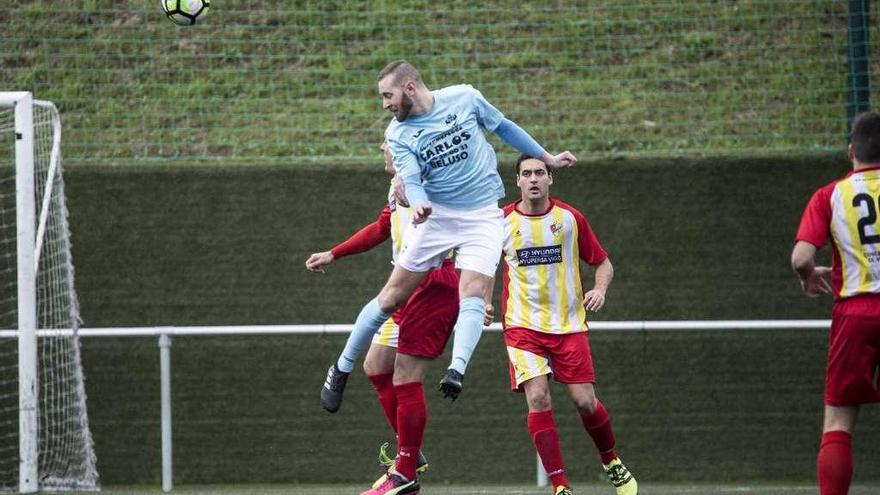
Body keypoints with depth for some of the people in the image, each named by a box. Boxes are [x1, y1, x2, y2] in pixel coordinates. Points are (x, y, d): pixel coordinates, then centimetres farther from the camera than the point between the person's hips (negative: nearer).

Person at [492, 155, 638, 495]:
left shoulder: (570, 218, 0)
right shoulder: (502, 221, 0)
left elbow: (603, 263, 9)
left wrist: (599, 289, -11)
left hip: (568, 324, 0)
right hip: (522, 326, 0)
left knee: (585, 402, -5)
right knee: (537, 398, -17)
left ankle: (612, 463, 24)